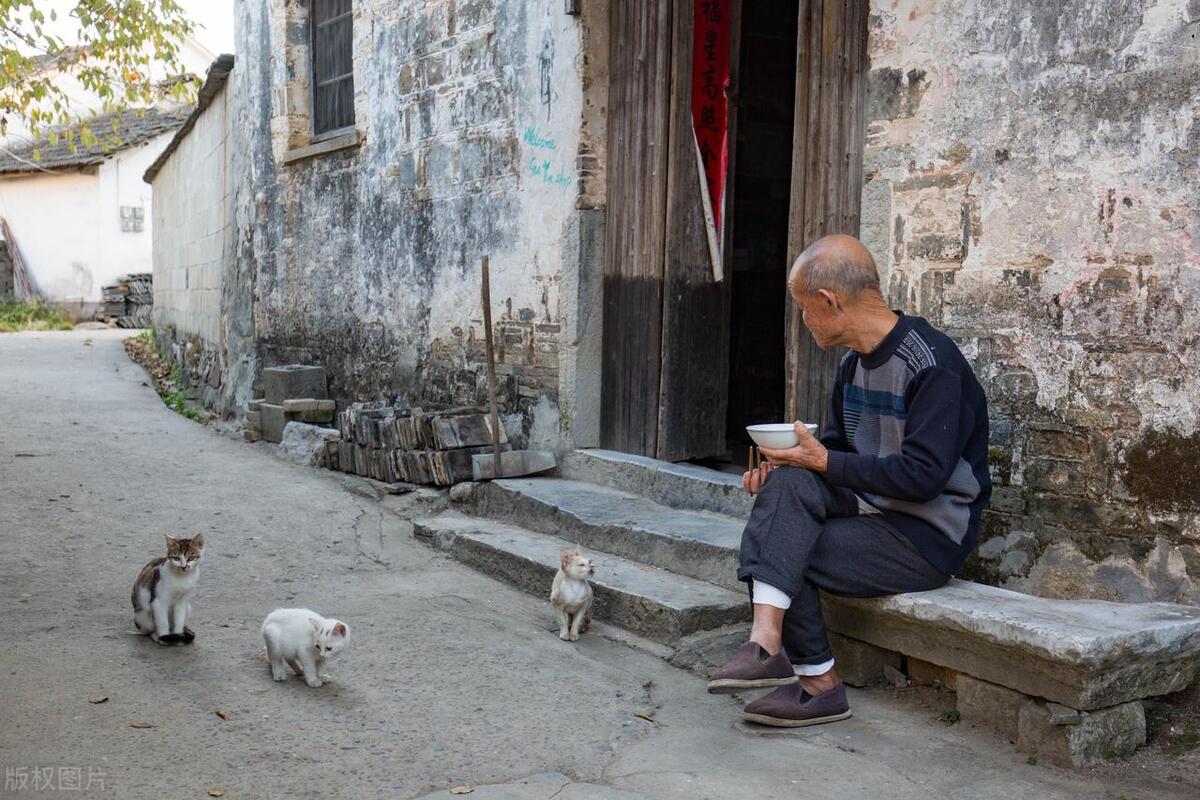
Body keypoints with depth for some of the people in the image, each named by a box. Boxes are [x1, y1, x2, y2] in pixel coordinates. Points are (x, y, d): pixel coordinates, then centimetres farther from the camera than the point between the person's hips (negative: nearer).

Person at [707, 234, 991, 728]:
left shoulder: (931, 364, -18)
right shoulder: (854, 363, 9)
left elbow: (922, 476, -24)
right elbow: (837, 447, 17)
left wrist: (824, 462, -18)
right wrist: (787, 463, -5)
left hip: (931, 535, -8)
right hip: (873, 507, 8)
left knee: (779, 552, -17)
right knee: (788, 482, -18)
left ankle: (818, 683, 0)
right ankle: (767, 640, -23)